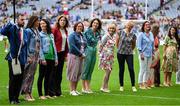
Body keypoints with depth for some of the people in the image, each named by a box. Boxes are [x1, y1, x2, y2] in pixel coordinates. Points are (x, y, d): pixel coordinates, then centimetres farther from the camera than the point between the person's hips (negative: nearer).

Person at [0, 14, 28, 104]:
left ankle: (16, 97, 17)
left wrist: (27, 57, 11)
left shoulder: (25, 32, 14)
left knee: (20, 79, 7)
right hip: (13, 58, -5)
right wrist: (10, 24, -29)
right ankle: (12, 99, 6)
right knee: (13, 79, -1)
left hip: (22, 59, 5)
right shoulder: (12, 29, -3)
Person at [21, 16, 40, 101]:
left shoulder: (36, 31, 13)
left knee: (32, 75, 9)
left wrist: (39, 56, 12)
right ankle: (26, 94, -2)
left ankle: (29, 93, 13)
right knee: (28, 74, -6)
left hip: (36, 55, 7)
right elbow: (25, 44, -10)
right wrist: (28, 56, -16)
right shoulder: (28, 31, -8)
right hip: (30, 55, -7)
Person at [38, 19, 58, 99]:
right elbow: (39, 47, -8)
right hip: (44, 57, -6)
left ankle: (47, 94, 15)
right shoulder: (40, 35, -2)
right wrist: (42, 59, -15)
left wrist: (56, 58, 11)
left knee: (48, 76, 9)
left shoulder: (51, 35, 15)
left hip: (51, 58, 6)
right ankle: (40, 94, 2)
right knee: (41, 76, -1)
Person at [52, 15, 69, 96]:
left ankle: (58, 91, 15)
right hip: (56, 53, -6)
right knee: (55, 72, -2)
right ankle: (52, 91, 3)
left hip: (62, 53, 6)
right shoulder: (55, 30, -7)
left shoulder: (65, 31, 13)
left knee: (60, 72, 10)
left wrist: (66, 54, 11)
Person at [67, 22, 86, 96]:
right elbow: (72, 46, -17)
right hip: (74, 56, -7)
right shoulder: (72, 35, -8)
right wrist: (80, 54, -15)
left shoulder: (82, 36, 14)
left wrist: (83, 54, 2)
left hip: (81, 56, 7)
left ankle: (75, 89, 16)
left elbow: (85, 45, 19)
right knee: (73, 73, -5)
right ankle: (72, 90, 1)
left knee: (79, 73, 9)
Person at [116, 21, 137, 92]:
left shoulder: (133, 35, 1)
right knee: (121, 69, 5)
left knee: (131, 69, -7)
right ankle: (121, 86, 14)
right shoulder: (120, 32, -2)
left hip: (129, 54, 0)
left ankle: (133, 86, -2)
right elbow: (117, 42, 8)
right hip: (120, 53, 0)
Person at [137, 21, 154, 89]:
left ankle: (145, 84, 16)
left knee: (148, 70, 8)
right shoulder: (141, 34, -6)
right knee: (142, 70, -5)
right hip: (143, 54, -6)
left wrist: (153, 53, 15)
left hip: (150, 55, 6)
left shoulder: (151, 34, 12)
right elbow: (138, 45, -9)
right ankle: (141, 84, 1)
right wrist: (141, 54, -14)